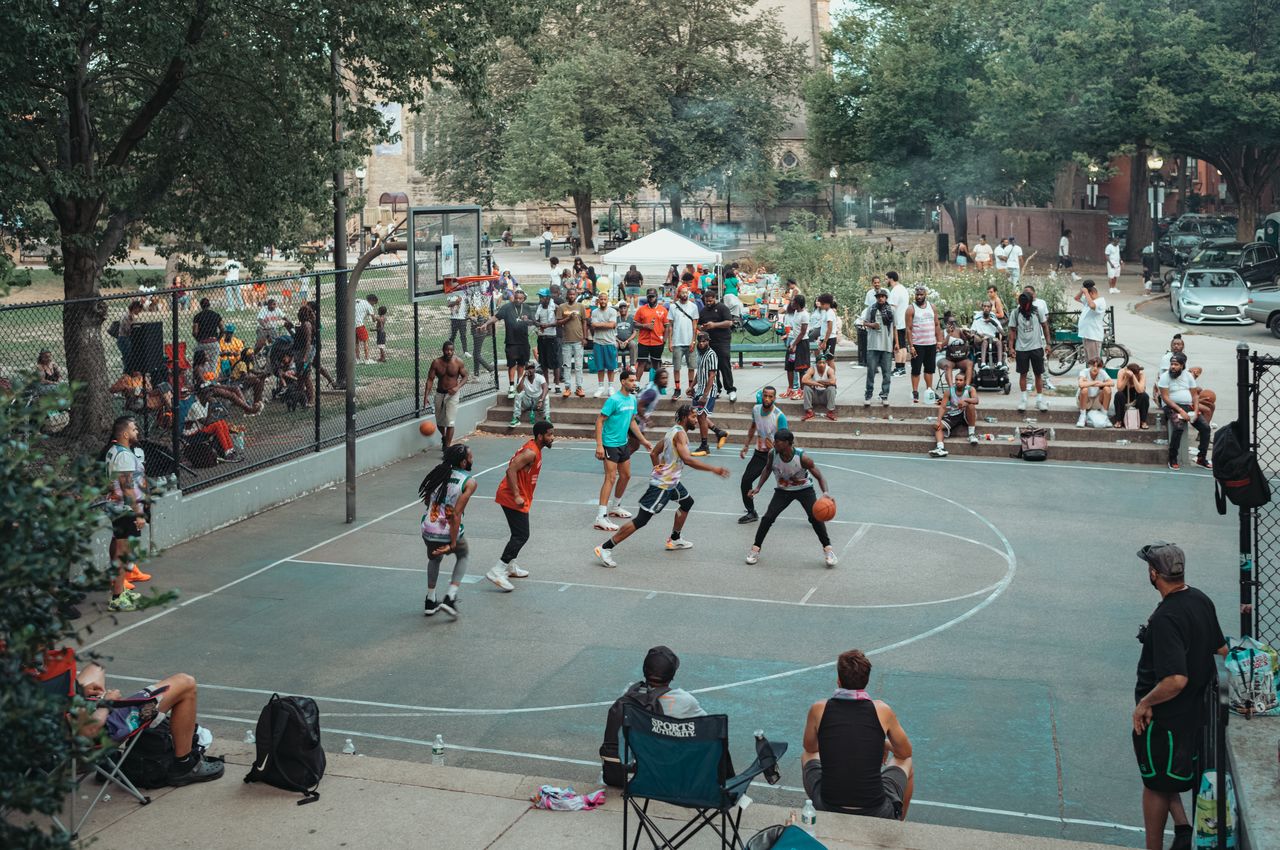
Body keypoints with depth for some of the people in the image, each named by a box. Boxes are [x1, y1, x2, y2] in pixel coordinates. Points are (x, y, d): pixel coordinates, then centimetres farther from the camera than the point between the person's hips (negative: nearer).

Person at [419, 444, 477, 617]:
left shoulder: (439, 473, 4)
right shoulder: (469, 482, -11)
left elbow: (426, 501, 12)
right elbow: (456, 514, -17)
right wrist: (452, 544, -15)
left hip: (428, 530, 4)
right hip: (449, 533, -4)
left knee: (434, 559, 34)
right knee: (463, 556, 28)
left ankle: (430, 602, 37)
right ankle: (450, 598, 14)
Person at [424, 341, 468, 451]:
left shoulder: (459, 362, -10)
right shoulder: (436, 363, -8)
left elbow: (464, 377, -1)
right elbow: (430, 379, -6)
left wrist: (457, 387, -19)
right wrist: (426, 395, -14)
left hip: (452, 394, -2)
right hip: (439, 393, 3)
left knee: (450, 422, -11)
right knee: (439, 421, 15)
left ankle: (447, 446, -5)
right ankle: (444, 437, 45)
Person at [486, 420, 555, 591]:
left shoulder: (534, 448, 10)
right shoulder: (531, 452, -21)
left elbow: (515, 465, 22)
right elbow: (511, 470, -28)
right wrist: (517, 496, -26)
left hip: (518, 497, 10)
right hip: (512, 498, -10)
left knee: (519, 534, 22)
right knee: (521, 536, -12)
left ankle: (510, 566, 32)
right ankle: (497, 571, -16)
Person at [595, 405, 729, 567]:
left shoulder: (672, 431, 11)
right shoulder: (680, 433, -18)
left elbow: (654, 453, 16)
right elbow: (687, 460, -30)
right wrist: (713, 469, -28)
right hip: (662, 485, -10)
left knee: (687, 502, 29)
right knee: (641, 520, -12)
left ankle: (674, 540, 41)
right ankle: (605, 548, -12)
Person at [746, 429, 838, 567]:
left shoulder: (802, 458, -32)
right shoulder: (773, 454, -22)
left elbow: (819, 476, -22)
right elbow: (767, 469, 2)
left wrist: (825, 492, -39)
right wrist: (758, 487, -5)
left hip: (804, 489, -2)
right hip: (783, 490, 3)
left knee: (815, 517, -16)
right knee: (768, 517, -11)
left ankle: (827, 549, 1)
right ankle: (755, 549, 4)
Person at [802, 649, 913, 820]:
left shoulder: (818, 710, -3)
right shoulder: (881, 710, -5)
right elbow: (905, 752, 13)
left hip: (827, 810, 1)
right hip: (877, 815, -1)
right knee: (905, 762, 29)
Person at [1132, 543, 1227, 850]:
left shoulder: (1166, 618, -30)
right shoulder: (1201, 600, -2)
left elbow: (1176, 680, -33)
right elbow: (1221, 650, 12)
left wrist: (1145, 703, -19)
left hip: (1163, 716, -8)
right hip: (1195, 709, 8)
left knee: (1155, 784, 10)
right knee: (1169, 776, 26)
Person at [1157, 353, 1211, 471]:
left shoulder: (1188, 375, 9)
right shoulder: (1165, 377, -6)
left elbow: (1195, 395, 10)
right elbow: (1165, 397, -12)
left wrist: (1195, 411, -7)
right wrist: (1180, 411, -20)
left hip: (1189, 406, 5)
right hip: (1172, 407, -5)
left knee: (1205, 427, -12)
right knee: (1179, 427, -33)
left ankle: (1201, 458, 0)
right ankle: (1172, 459, -20)